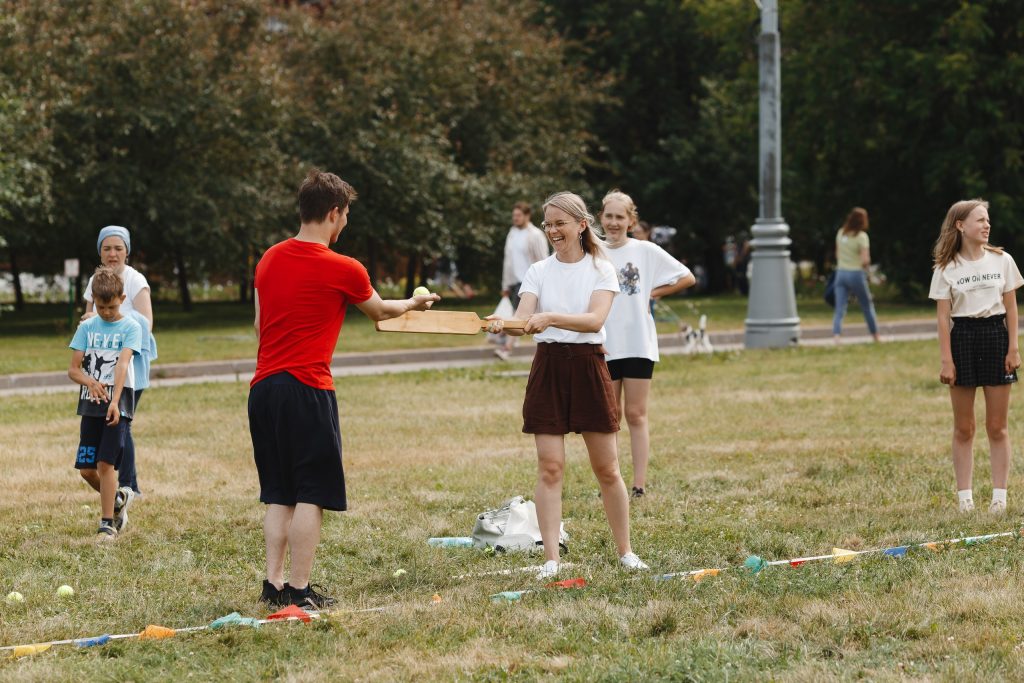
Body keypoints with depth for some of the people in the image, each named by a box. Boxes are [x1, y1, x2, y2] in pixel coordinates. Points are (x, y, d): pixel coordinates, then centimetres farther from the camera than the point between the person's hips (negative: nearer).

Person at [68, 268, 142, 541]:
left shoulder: (130, 328, -4)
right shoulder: (86, 327, 8)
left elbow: (123, 364, -17)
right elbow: (73, 369, 4)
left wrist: (114, 401, -30)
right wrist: (90, 382, -18)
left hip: (118, 405, -5)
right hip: (90, 405, 5)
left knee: (105, 463, -12)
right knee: (86, 468, 4)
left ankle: (107, 524, -3)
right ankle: (116, 501, 31)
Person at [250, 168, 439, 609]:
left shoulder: (269, 260, 10)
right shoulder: (343, 270, -6)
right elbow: (379, 311, 13)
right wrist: (413, 304, 33)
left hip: (263, 387, 6)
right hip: (308, 389, -6)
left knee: (278, 496, 12)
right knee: (310, 495, -2)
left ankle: (273, 583, 10)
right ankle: (300, 590, -3)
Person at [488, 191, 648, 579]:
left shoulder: (601, 270, -1)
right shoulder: (539, 271, 6)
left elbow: (595, 319, -18)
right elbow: (524, 319, -8)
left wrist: (551, 317, -33)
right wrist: (503, 325, -31)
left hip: (588, 368, -1)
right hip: (548, 368, 1)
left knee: (606, 468, 5)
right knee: (549, 467, -5)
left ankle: (625, 552, 19)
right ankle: (551, 559, -4)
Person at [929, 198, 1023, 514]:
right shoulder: (946, 269, -1)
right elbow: (943, 316, -2)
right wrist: (946, 360, -7)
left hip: (995, 335, 1)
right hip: (962, 337, -1)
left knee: (997, 427, 3)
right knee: (963, 429, 3)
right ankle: (964, 497, 8)